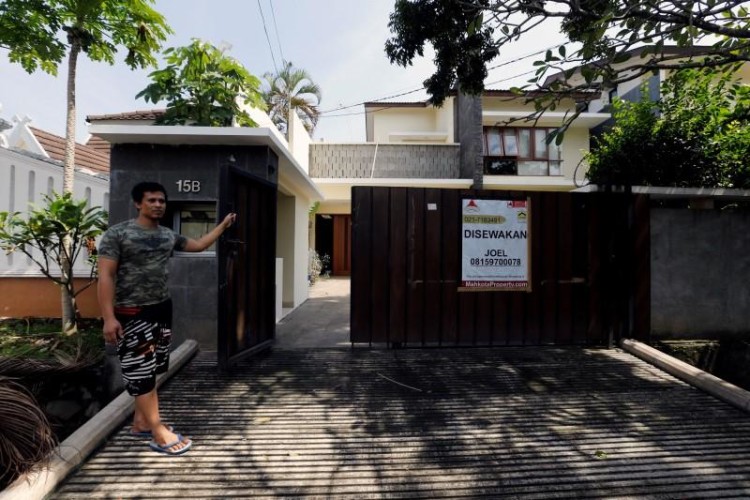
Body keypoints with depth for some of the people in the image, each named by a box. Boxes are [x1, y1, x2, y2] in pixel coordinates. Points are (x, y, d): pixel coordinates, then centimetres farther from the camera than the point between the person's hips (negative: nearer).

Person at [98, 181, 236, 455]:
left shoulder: (169, 235, 8)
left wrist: (223, 225, 21)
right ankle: (159, 434, 4)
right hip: (132, 313, -6)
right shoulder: (117, 233, -9)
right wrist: (109, 317, -19)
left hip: (162, 309, 7)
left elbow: (199, 245, 23)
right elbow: (106, 276, -13)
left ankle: (141, 423, 29)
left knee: (151, 369, 14)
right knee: (141, 372, -1)